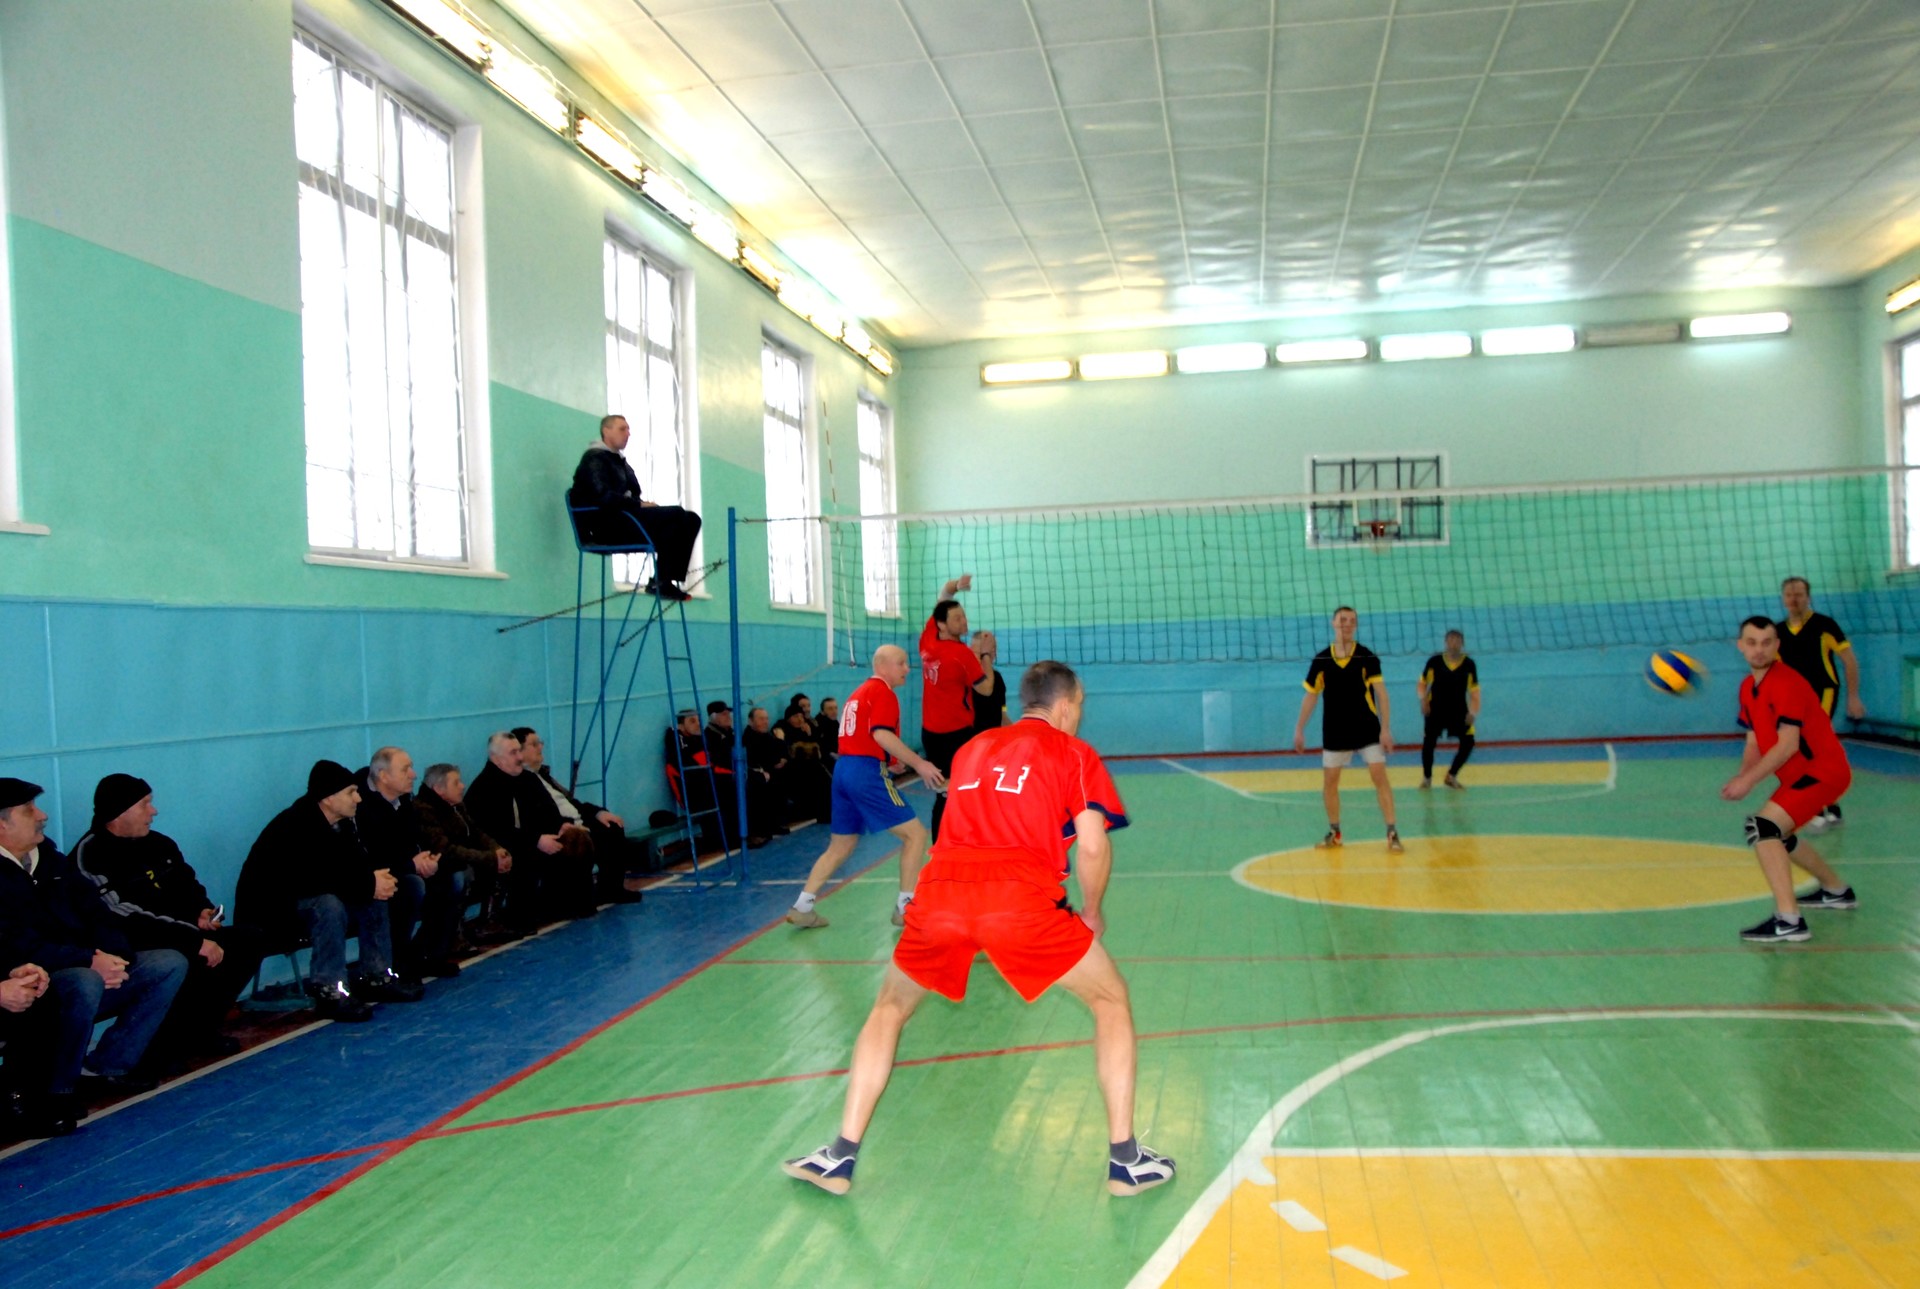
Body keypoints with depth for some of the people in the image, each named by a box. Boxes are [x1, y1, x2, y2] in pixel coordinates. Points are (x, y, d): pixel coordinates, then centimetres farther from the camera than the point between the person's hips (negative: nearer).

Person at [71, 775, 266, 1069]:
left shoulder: (158, 844, 9)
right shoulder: (92, 856, -18)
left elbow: (189, 885, 25)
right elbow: (130, 921, -25)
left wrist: (203, 911, 1)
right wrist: (197, 941, -27)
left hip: (177, 938, 9)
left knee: (249, 941, 1)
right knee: (187, 960, -35)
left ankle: (199, 1031, 6)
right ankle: (162, 1047, -13)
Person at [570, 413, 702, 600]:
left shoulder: (620, 462, 27)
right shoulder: (594, 459, -3)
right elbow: (603, 496, -19)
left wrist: (645, 505, -1)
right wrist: (639, 505, -17)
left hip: (627, 518, 10)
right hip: (606, 526, -10)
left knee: (691, 519, -7)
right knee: (675, 515, -27)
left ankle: (671, 578, -18)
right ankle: (659, 582, -25)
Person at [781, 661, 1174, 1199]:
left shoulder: (972, 748, 29)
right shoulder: (1075, 754, 15)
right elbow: (1092, 847, 4)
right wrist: (1091, 912, 21)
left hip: (940, 893, 4)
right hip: (1021, 898, -4)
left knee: (890, 1008, 28)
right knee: (1112, 1001, 18)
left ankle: (841, 1157, 24)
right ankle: (1125, 1159, 14)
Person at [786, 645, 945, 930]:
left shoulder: (859, 692, 22)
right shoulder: (883, 692, -7)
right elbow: (882, 734, -21)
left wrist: (887, 764, 27)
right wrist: (919, 764, -21)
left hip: (843, 769, 9)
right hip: (867, 772, -9)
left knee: (840, 846, 17)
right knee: (915, 833, -2)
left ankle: (802, 907, 14)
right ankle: (905, 907, -2)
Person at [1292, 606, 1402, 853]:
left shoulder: (1367, 657, -8)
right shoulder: (1321, 660, -2)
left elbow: (1380, 693, -10)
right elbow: (1311, 696, 5)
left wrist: (1385, 728, -17)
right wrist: (1299, 729, 4)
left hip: (1367, 728, -2)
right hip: (1334, 731, 2)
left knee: (1379, 776, -9)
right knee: (1329, 781, 6)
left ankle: (1392, 832, -4)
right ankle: (1334, 832, 22)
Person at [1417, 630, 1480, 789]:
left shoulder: (1469, 664, -2)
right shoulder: (1434, 661, -5)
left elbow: (1474, 690, 1)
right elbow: (1422, 684, 4)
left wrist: (1473, 712, -10)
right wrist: (1423, 700, -14)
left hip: (1459, 710, 2)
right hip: (1436, 709, -2)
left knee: (1468, 742, -9)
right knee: (1429, 742, -10)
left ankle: (1451, 776, 12)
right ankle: (1427, 777, 15)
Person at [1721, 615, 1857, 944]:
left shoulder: (1786, 683, -20)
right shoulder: (1748, 688, 7)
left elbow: (1788, 745, -25)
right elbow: (1754, 742, 12)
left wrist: (1749, 781, -24)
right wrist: (1742, 777, -5)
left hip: (1823, 771, -10)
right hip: (1800, 775, 10)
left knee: (1761, 827, -25)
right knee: (1777, 835, 27)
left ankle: (1788, 921, -29)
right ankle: (1837, 891, 49)